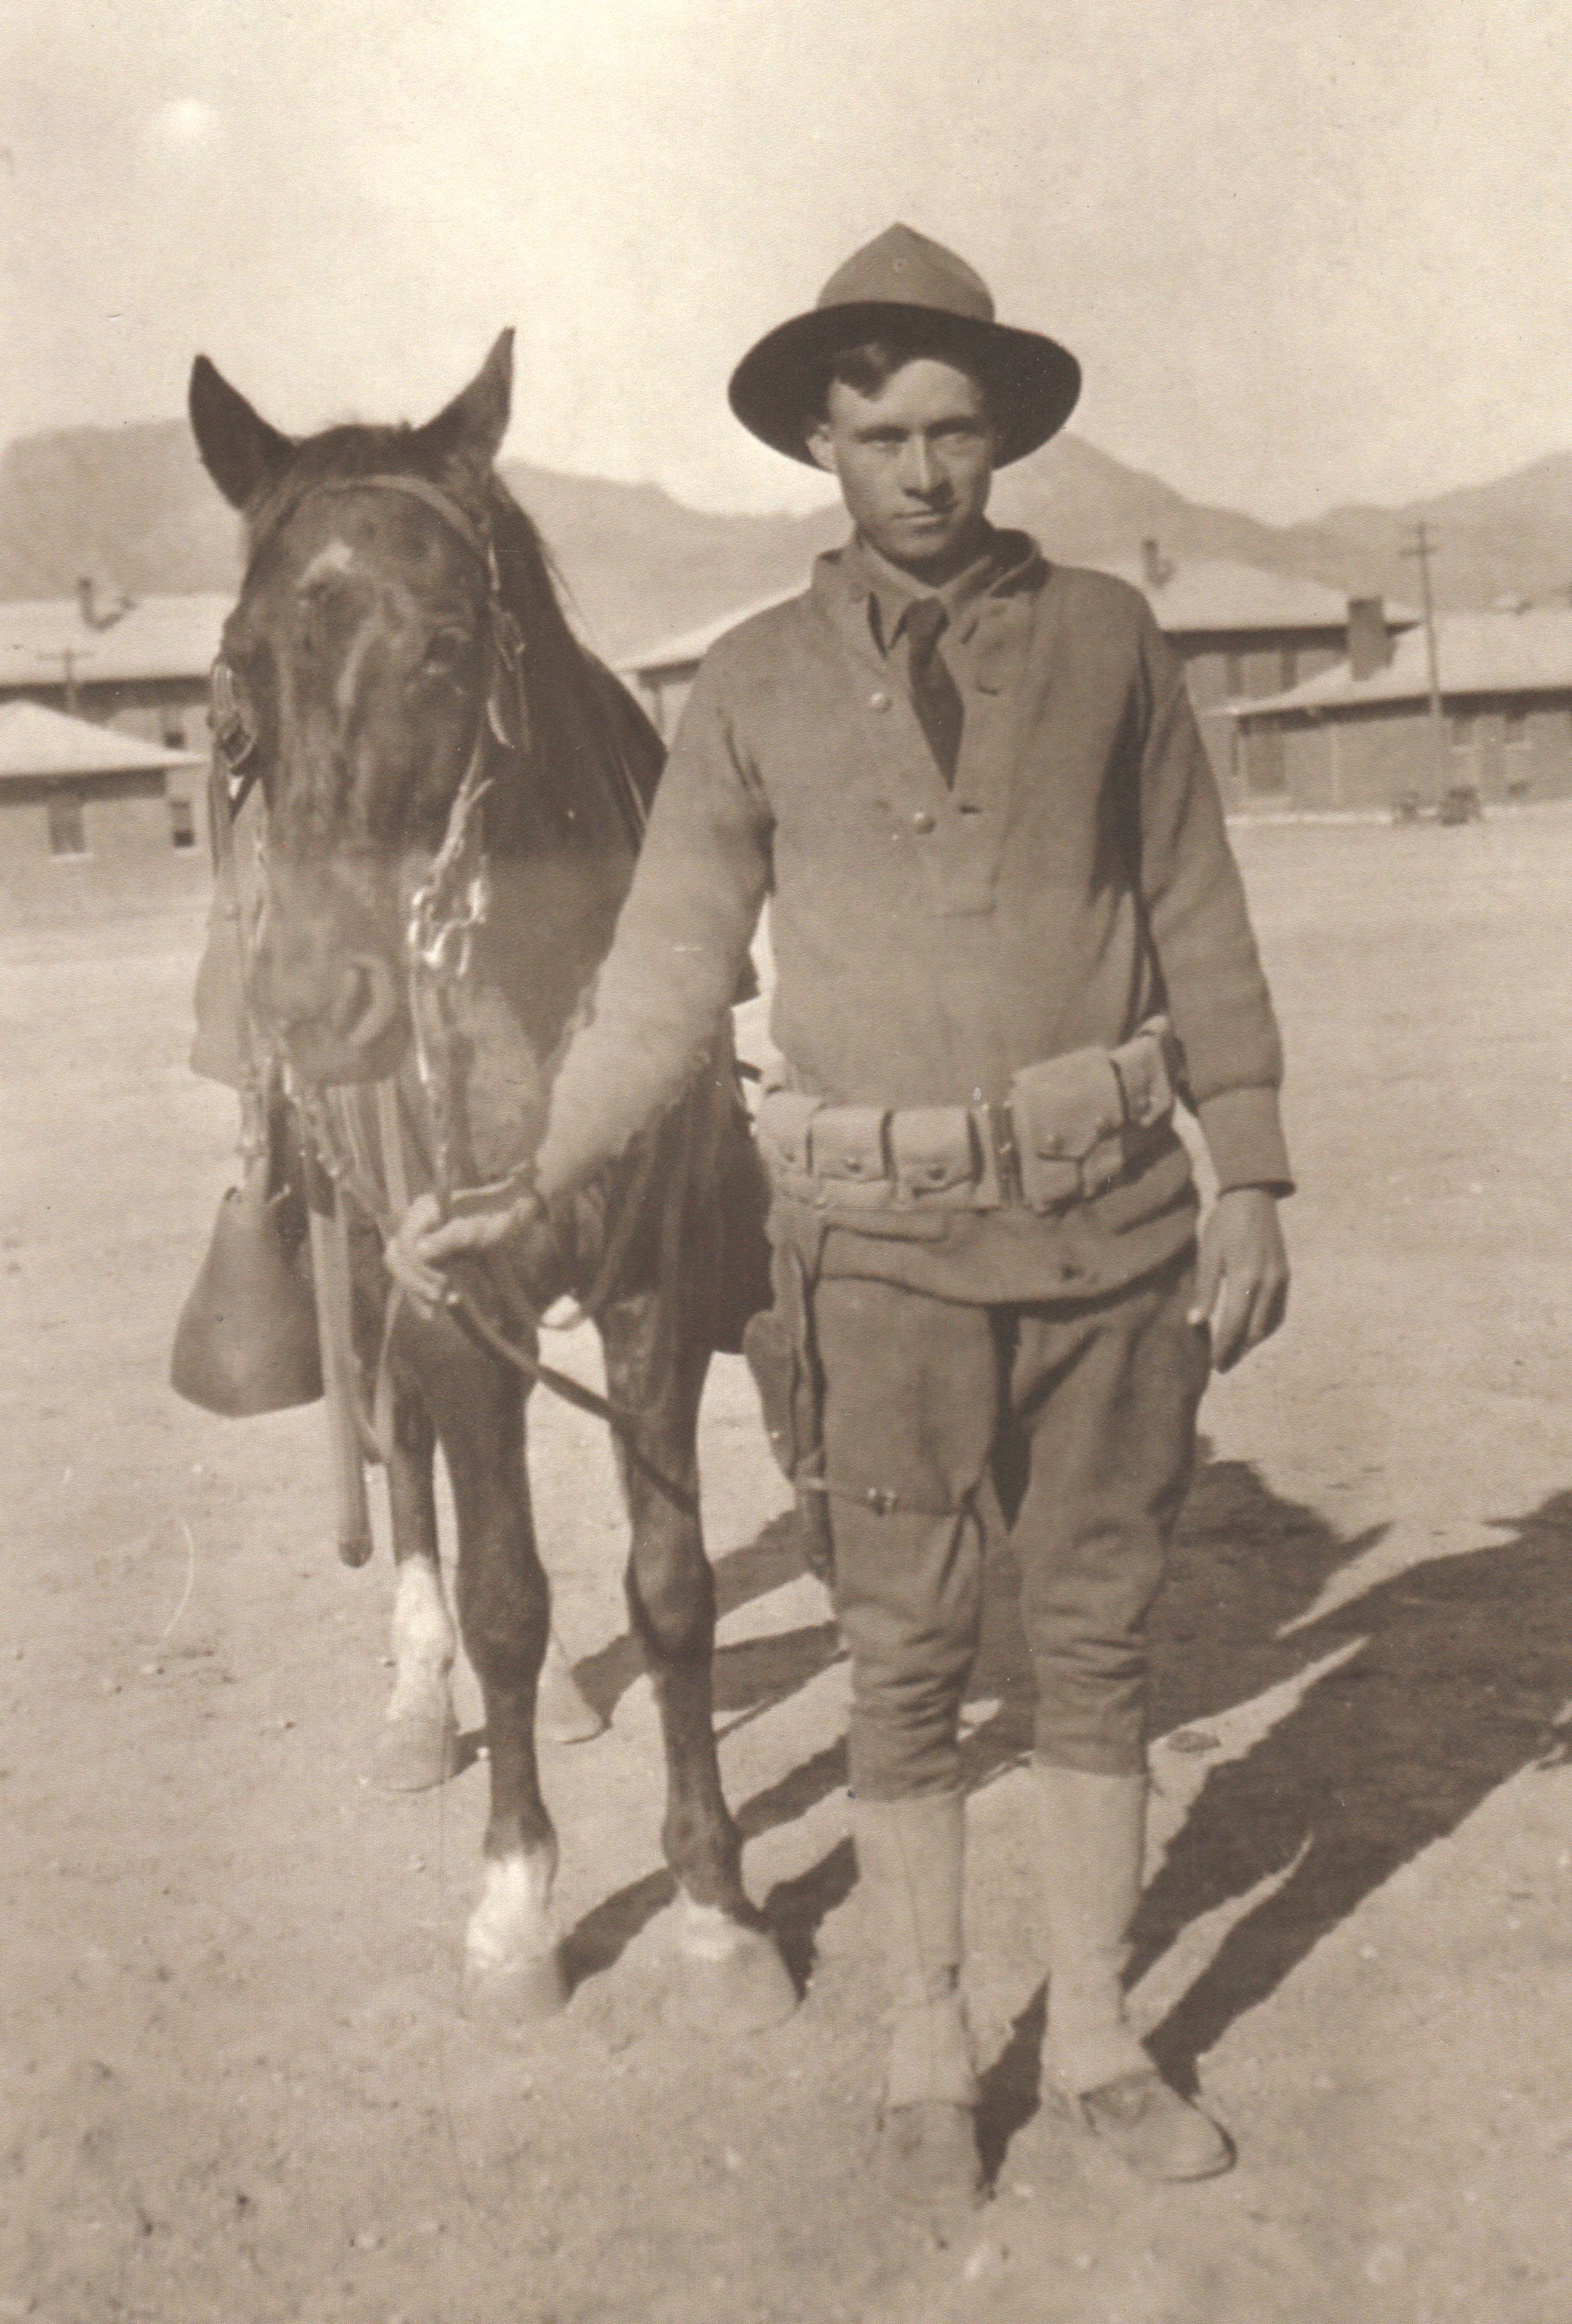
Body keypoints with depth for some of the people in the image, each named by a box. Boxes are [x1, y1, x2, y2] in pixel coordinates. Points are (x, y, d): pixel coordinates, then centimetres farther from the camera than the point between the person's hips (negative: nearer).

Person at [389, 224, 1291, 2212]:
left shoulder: (1105, 639, 4)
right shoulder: (755, 688, 2)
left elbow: (1200, 930, 6)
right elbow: (663, 980, 1)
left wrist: (1251, 1178, 2)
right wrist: (519, 1199, -8)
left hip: (1114, 1208, 1)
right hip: (885, 1235, -1)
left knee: (1097, 1634, 11)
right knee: (905, 1656, 8)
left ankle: (1095, 2035, 27)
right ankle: (926, 2054, 26)